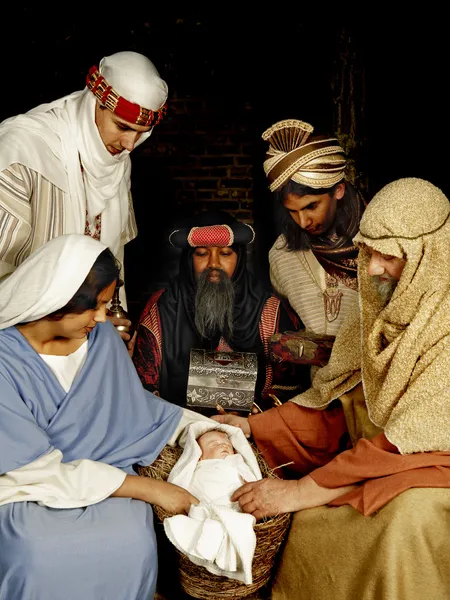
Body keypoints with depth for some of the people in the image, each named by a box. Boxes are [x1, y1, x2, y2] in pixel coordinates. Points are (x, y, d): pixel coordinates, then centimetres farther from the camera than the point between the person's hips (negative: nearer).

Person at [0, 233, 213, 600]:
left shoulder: (100, 335, -5)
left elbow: (133, 404, 10)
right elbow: (38, 470, -20)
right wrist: (147, 489, -20)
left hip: (101, 471, 4)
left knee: (131, 543, -26)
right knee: (36, 557, -33)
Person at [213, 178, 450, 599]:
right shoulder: (381, 306, -1)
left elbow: (408, 439, -26)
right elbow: (334, 399, 3)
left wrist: (303, 490, -27)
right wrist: (253, 427, -7)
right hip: (368, 451, 6)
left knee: (407, 519, -34)